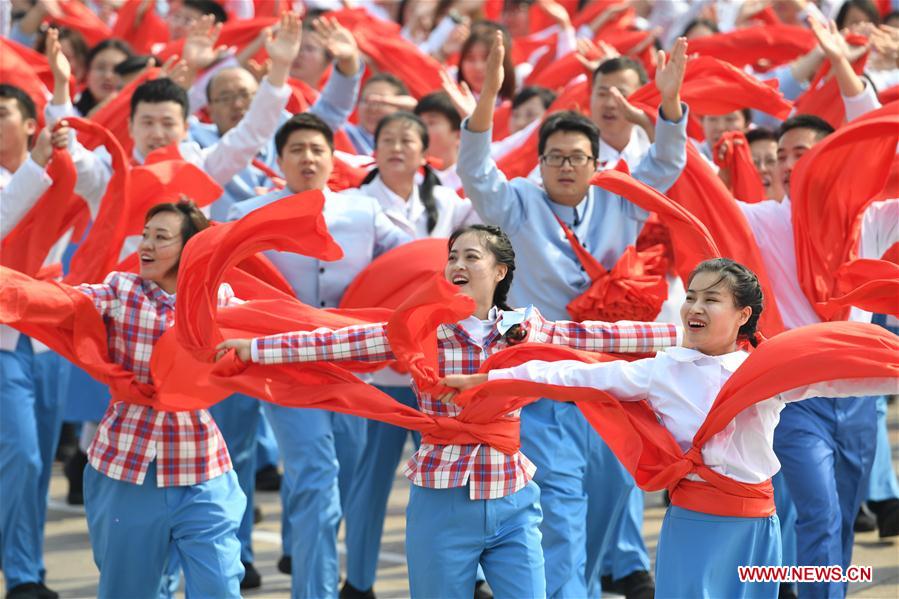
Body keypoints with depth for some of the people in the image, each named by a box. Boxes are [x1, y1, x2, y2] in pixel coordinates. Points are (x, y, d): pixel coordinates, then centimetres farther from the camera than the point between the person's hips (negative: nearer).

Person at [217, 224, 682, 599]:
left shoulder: (524, 328, 3)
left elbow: (602, 336, 3)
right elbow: (336, 342, -9)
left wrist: (680, 334, 0)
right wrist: (251, 348, -15)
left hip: (513, 504, 2)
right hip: (442, 502, -2)